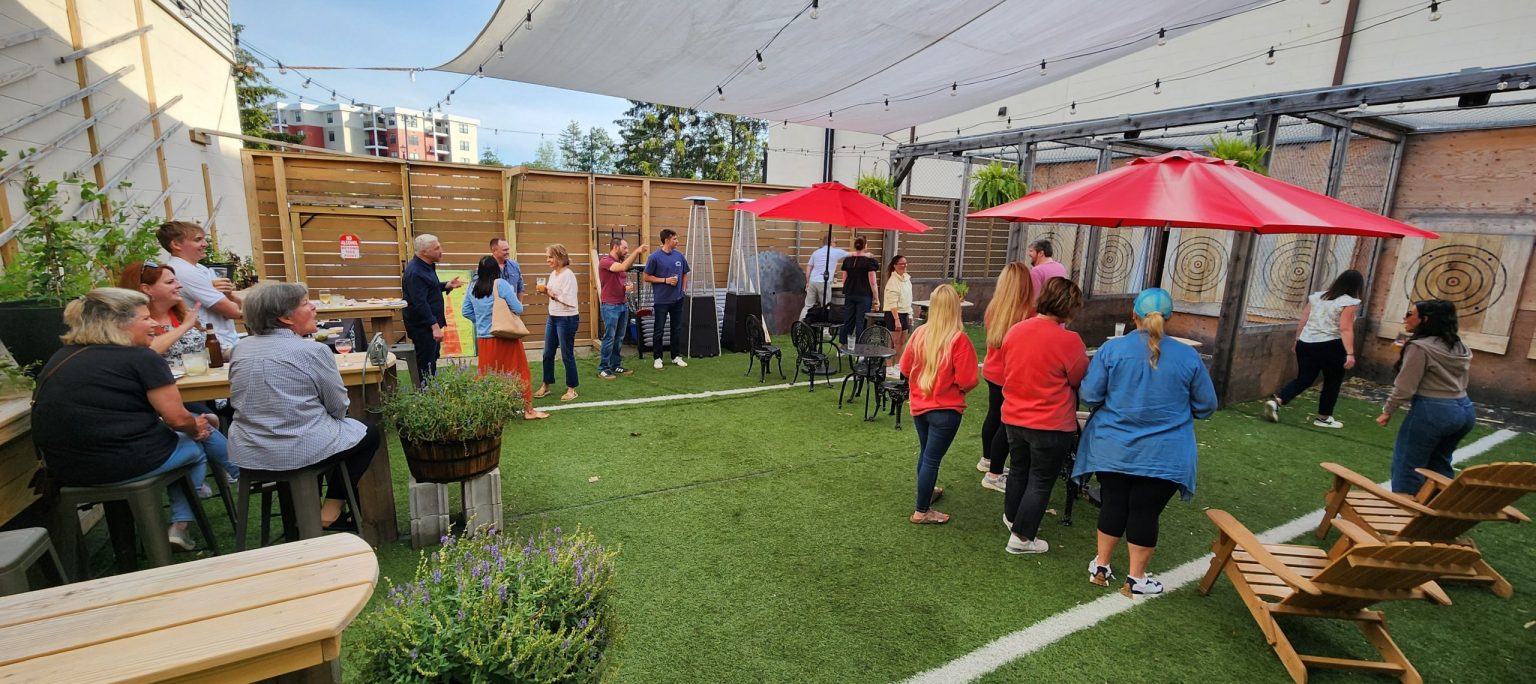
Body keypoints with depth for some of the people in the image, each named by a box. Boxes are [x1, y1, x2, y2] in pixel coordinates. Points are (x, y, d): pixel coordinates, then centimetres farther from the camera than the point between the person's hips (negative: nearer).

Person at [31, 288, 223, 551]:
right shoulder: (141, 358, -13)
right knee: (197, 448, 21)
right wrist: (196, 428, 9)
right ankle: (179, 526, 18)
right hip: (124, 463, -8)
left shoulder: (59, 358, 12)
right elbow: (177, 418, -15)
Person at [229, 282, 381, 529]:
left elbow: (240, 401, 17)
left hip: (246, 453, 7)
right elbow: (339, 408, -9)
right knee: (371, 433, 16)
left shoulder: (241, 349, 3)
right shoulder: (313, 351, -17)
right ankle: (332, 508, 15)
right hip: (300, 451, -7)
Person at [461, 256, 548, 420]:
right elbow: (518, 309, -12)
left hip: (483, 339, 5)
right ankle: (528, 410, 11)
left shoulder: (473, 287, 4)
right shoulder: (501, 284, -11)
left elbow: (465, 311, 11)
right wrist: (518, 301, 8)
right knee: (519, 373, 5)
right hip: (505, 338, -4)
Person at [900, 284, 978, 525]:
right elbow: (967, 381, -19)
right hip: (945, 409, -5)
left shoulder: (920, 333, -5)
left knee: (925, 453, 24)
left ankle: (927, 491, 45)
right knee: (932, 458, 4)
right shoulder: (959, 339, -20)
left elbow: (905, 367, 5)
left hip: (919, 405, 5)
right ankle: (922, 512, 15)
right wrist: (959, 387, 3)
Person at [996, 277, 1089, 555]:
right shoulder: (1068, 340, -21)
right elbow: (1082, 382, -5)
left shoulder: (1014, 330, -4)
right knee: (1041, 481, 10)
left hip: (1013, 418, 6)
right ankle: (1021, 537, 19)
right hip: (1051, 425, -5)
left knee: (1019, 470, 24)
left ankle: (1011, 517, 42)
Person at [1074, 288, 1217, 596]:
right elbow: (1206, 406, 3)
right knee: (1145, 512, 9)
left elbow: (1089, 395, -9)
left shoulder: (1111, 349, -10)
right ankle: (1136, 577, 23)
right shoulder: (1188, 356, -6)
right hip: (1164, 455, 0)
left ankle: (1101, 565, 27)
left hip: (1113, 449, 0)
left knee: (1113, 504, 14)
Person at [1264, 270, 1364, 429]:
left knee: (1303, 379, 10)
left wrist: (1297, 340, 21)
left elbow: (1302, 322, 12)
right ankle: (1324, 418, 20)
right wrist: (1350, 353, -19)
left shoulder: (1317, 296, 10)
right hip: (1330, 346, -5)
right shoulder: (1349, 302, -8)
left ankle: (1276, 401, -11)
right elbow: (1345, 329, -17)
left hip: (1306, 344, 5)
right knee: (1332, 382, 12)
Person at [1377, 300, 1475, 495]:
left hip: (1432, 411, -9)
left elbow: (1405, 386, -15)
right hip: (1464, 409, 9)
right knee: (1438, 464, 23)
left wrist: (1387, 411, -6)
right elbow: (1463, 380, 18)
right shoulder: (1459, 347, 11)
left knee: (1407, 465, 0)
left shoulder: (1420, 347, -15)